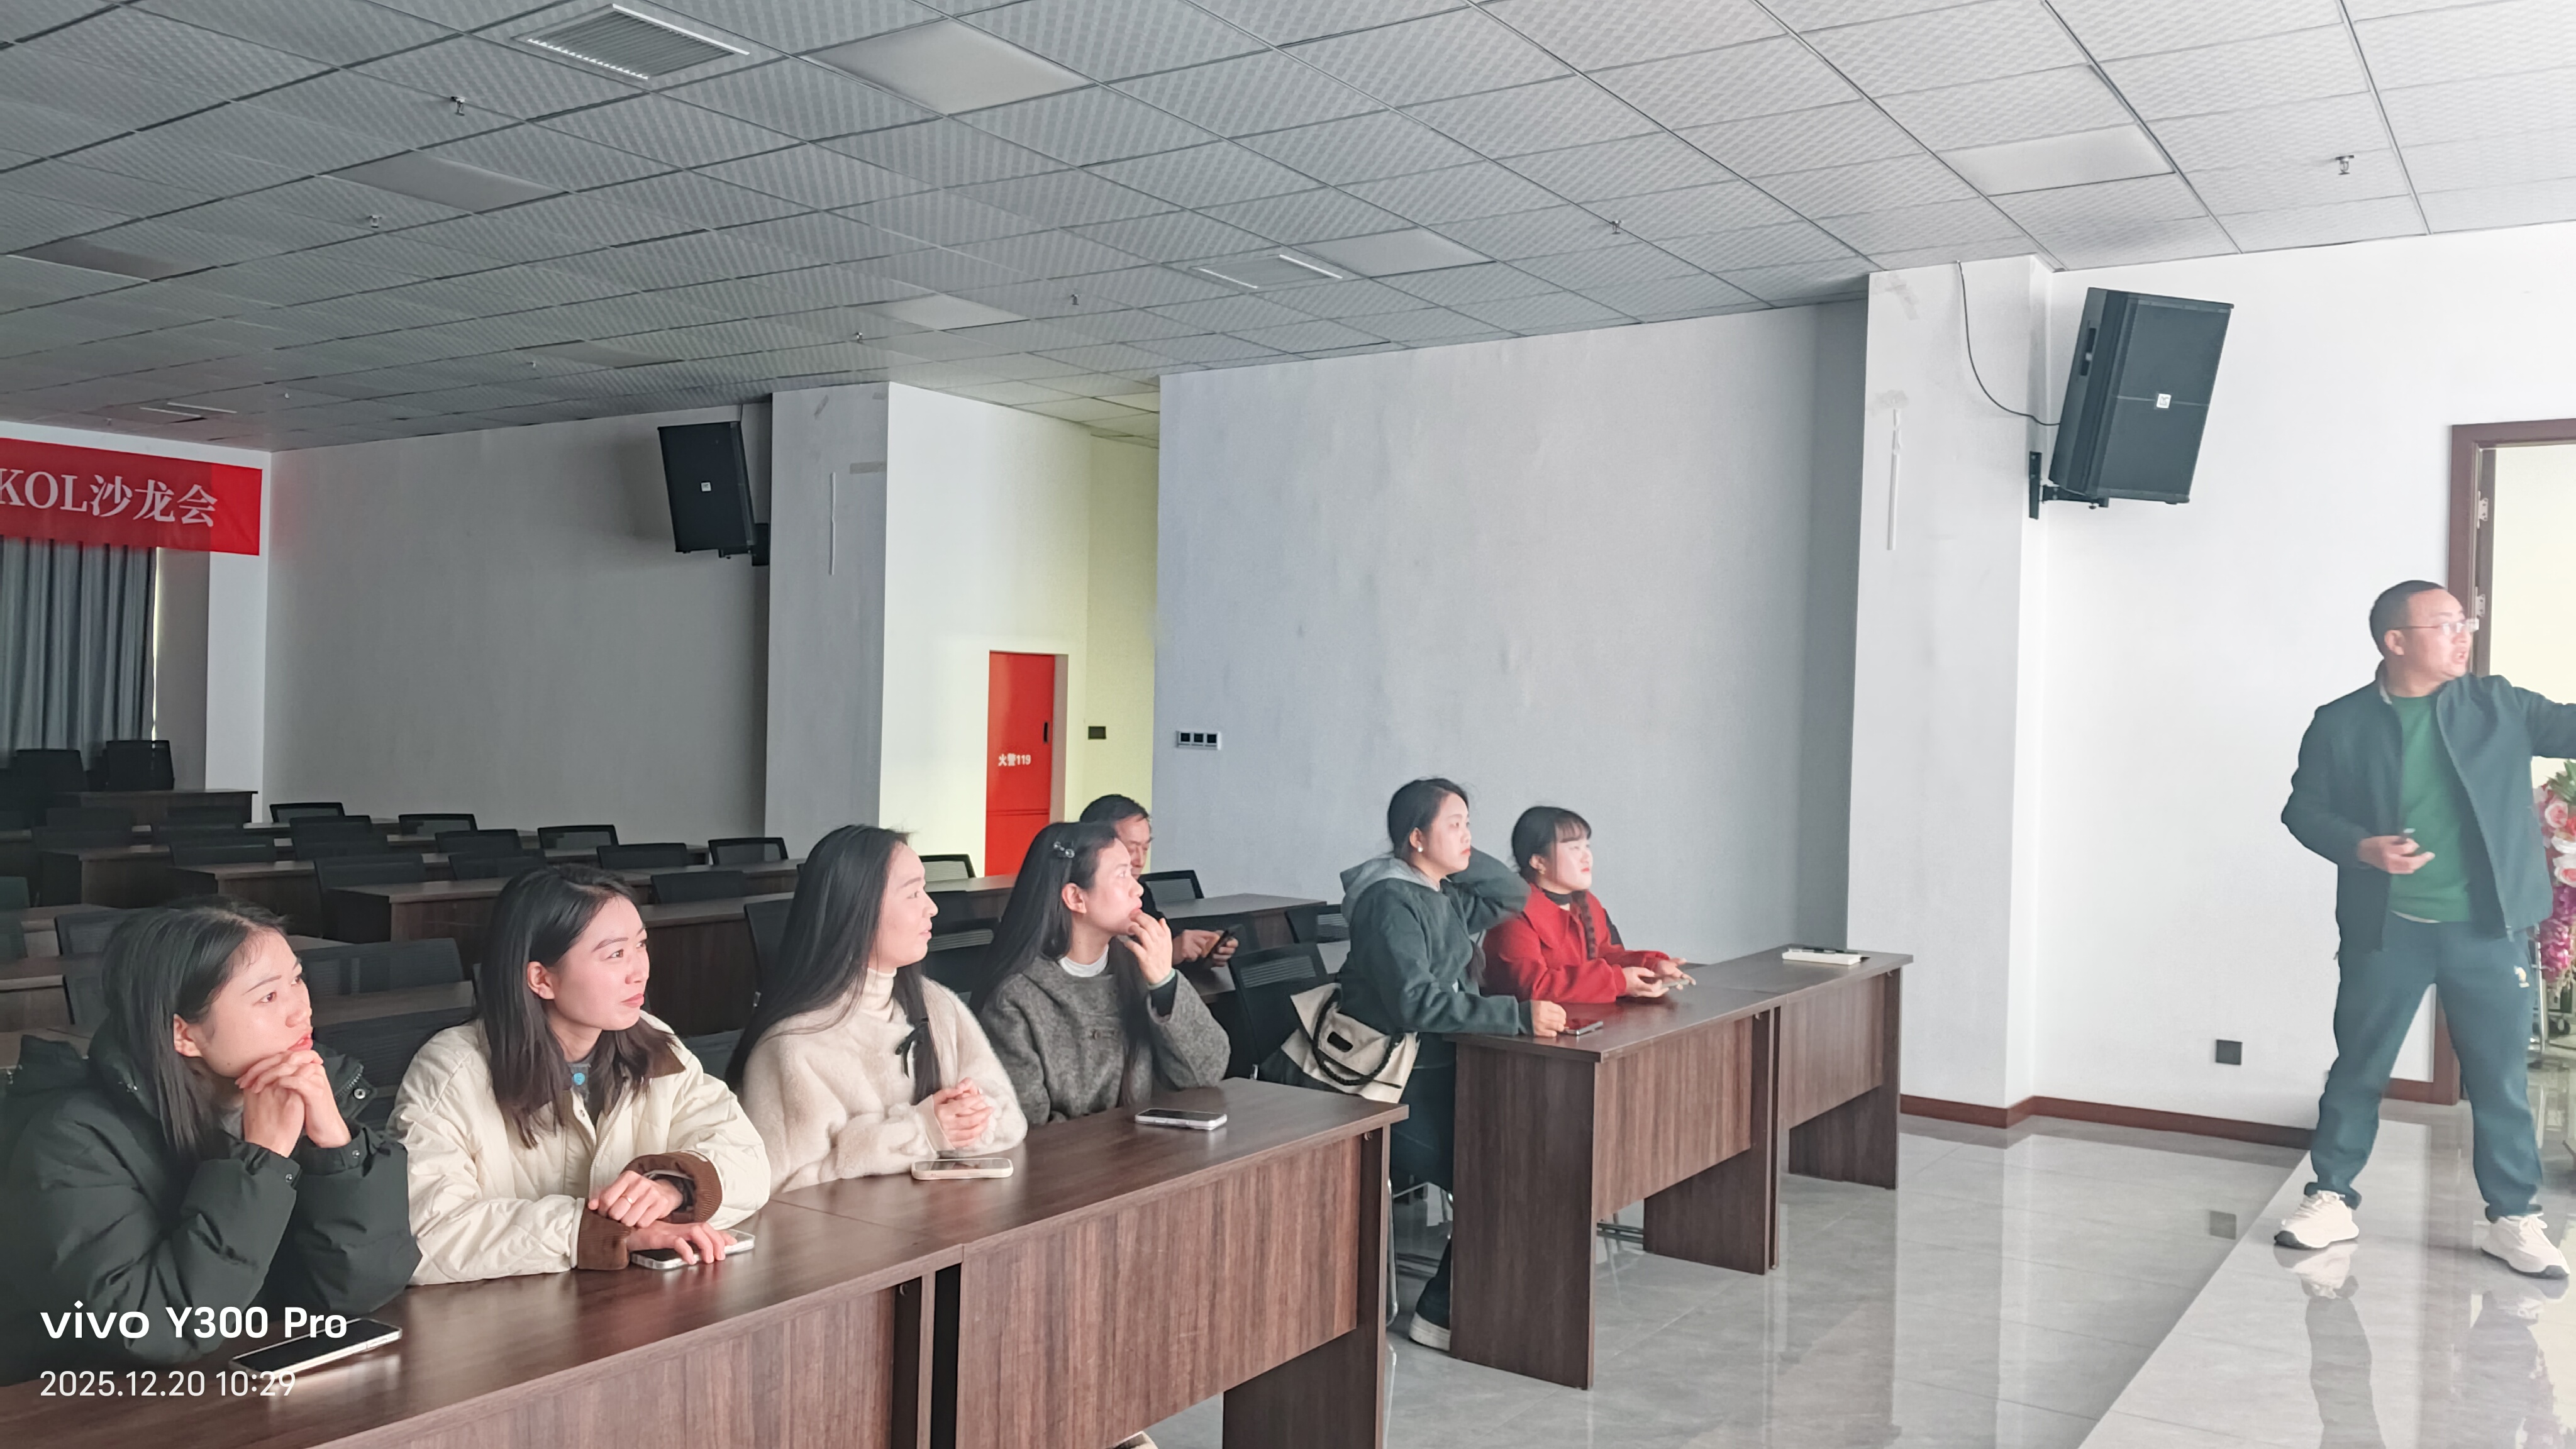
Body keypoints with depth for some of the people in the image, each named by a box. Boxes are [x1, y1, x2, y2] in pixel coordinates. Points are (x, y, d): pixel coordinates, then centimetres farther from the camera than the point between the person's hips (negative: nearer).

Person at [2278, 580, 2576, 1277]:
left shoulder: (2498, 705, 4)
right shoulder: (2342, 724, -2)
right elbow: (2303, 808, 1)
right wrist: (2361, 847, -15)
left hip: (2489, 928, 2)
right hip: (2386, 929, -1)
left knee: (2501, 1076, 8)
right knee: (2358, 1069, 8)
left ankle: (2514, 1218, 22)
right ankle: (2330, 1199, 19)